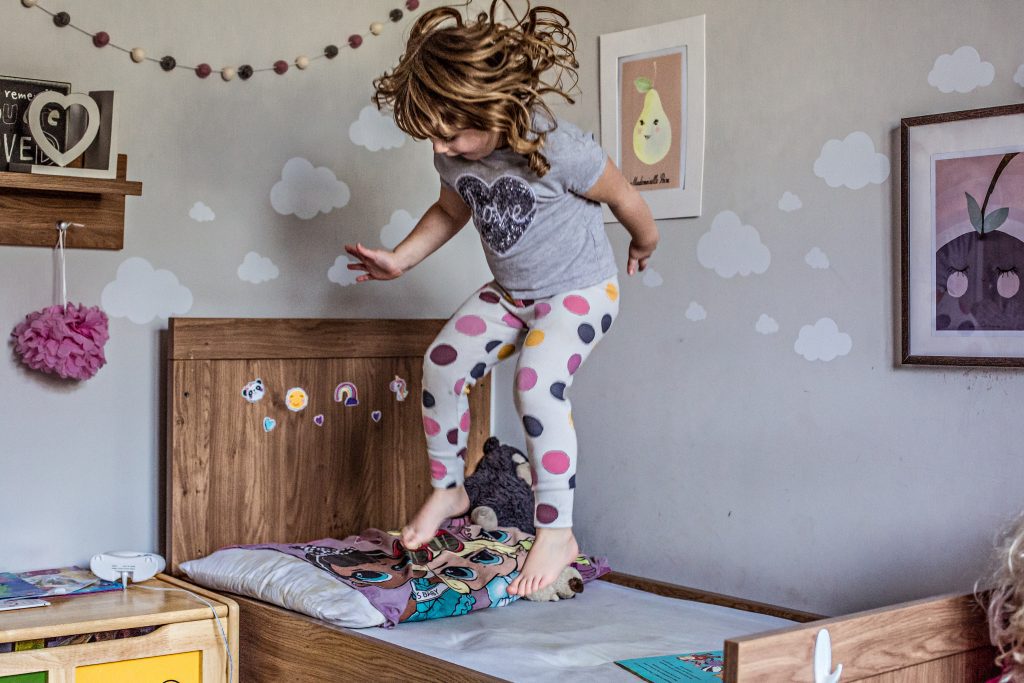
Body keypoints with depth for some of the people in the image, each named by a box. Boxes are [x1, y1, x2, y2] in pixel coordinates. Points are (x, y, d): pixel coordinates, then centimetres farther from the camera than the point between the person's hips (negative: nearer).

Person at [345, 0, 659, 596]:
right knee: (444, 362, -7)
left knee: (538, 382, -28)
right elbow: (450, 212, 14)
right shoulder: (454, 156, -9)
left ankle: (558, 533, -19)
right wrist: (400, 259, 3)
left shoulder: (557, 149, -30)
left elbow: (623, 197, -13)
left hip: (581, 288, -7)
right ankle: (449, 489, 14)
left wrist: (644, 246, 5)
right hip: (510, 293, 7)